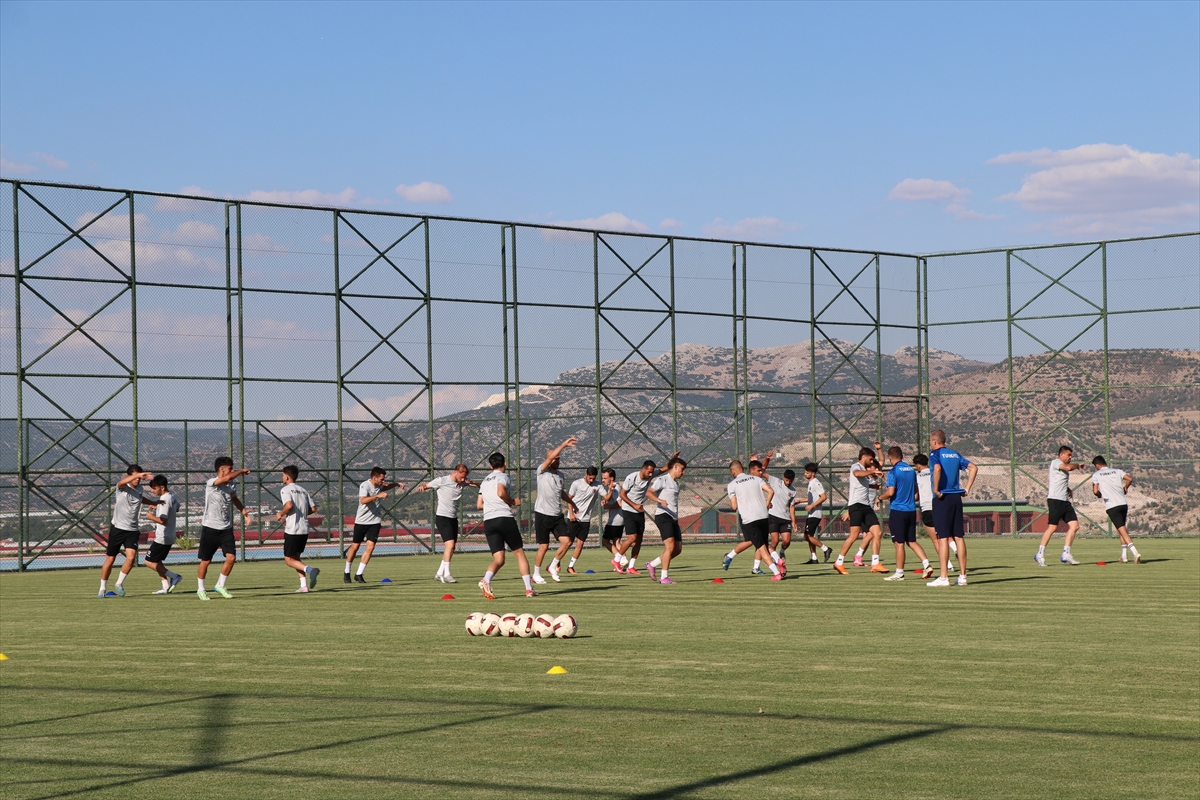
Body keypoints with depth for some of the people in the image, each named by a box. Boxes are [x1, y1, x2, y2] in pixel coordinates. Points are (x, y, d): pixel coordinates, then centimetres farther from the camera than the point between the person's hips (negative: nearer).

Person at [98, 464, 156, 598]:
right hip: (117, 528, -3)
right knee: (110, 560, 5)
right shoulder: (122, 487, -11)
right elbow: (122, 482, -38)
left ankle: (119, 584, 6)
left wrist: (154, 502, 33)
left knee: (131, 558, -15)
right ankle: (103, 589, 23)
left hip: (132, 530, 4)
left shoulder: (139, 490, 7)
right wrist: (139, 475, -53)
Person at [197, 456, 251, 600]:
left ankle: (220, 586, 11)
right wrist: (242, 471, -20)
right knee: (206, 561, 4)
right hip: (210, 528, -5)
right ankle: (200, 589, 21)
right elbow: (227, 478, -35)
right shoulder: (211, 483, -16)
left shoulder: (232, 485, 5)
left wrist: (243, 510, 11)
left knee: (231, 557, -7)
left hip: (226, 529, 5)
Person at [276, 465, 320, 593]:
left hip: (292, 530, -7)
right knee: (296, 557, 18)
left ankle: (309, 569, -24)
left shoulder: (285, 490, -6)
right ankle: (304, 586, 7)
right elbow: (313, 509, 9)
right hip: (304, 529, 7)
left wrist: (281, 514, -6)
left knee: (289, 560, 1)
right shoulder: (303, 490, 13)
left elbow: (289, 505, -24)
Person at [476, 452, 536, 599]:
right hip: (504, 518, -5)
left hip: (488, 521, 5)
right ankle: (529, 588, 6)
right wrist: (513, 502, -3)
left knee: (498, 559, 0)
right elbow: (501, 493, -18)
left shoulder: (485, 481, 22)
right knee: (519, 553, 8)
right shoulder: (503, 476, 2)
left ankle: (486, 580, -30)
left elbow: (479, 505, 20)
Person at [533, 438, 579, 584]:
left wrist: (572, 503, 37)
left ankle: (553, 567, 13)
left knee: (566, 541, -6)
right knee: (544, 546, -2)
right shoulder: (542, 471, -7)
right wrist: (564, 444, -30)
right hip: (543, 514, -6)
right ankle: (536, 575, 14)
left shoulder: (560, 475, 12)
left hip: (557, 515, 6)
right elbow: (551, 456, -26)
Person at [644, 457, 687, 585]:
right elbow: (648, 493, -17)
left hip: (673, 518, 9)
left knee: (678, 549, 6)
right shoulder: (662, 480, -4)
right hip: (663, 516, -9)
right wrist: (660, 500, -33)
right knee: (670, 546, -18)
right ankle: (664, 578, -14)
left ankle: (652, 565, 22)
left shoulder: (676, 483, 23)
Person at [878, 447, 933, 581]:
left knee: (899, 543, -1)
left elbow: (890, 492, -18)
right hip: (911, 510, 6)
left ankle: (899, 573, 4)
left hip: (898, 510, -6)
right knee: (912, 541, 13)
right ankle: (926, 565, -2)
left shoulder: (893, 472, -11)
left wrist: (880, 498, 0)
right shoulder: (911, 470, 10)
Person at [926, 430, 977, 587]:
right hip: (956, 497, 6)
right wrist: (967, 489, 12)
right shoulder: (955, 454, 15)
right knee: (959, 537, 8)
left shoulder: (935, 454, -5)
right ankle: (962, 576, 10)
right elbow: (973, 468, 13)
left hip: (942, 498, -6)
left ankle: (943, 577, -7)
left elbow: (937, 469, -25)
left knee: (943, 538, -6)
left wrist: (936, 489, -17)